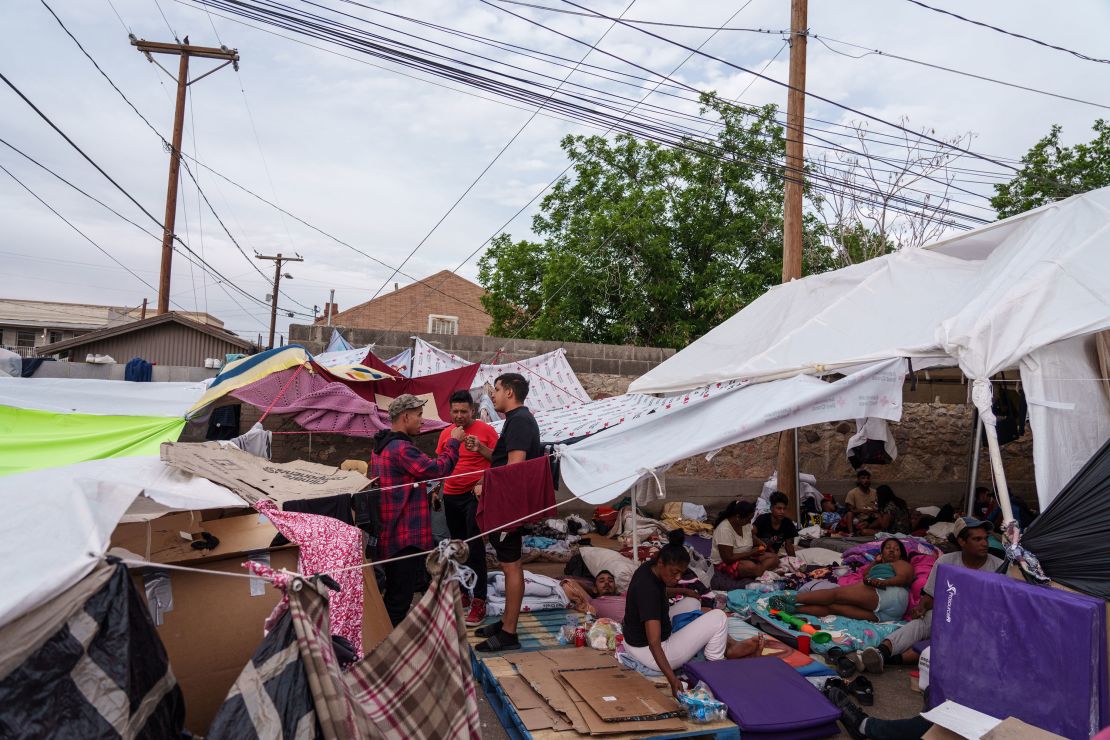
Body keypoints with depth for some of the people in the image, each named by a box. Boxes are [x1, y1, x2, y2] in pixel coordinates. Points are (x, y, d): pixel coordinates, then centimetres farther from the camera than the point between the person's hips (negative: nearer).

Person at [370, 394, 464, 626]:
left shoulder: (381, 446, 12)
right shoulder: (401, 448, -21)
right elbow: (438, 469, -21)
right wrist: (453, 442, -9)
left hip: (389, 532, 11)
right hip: (407, 533, -11)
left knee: (394, 590, 22)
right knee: (401, 594, -2)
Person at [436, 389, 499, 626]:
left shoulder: (485, 430, -5)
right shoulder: (446, 433, 10)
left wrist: (481, 449, -20)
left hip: (475, 494, -6)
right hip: (451, 496, 6)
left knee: (475, 545, -9)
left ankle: (479, 600, -6)